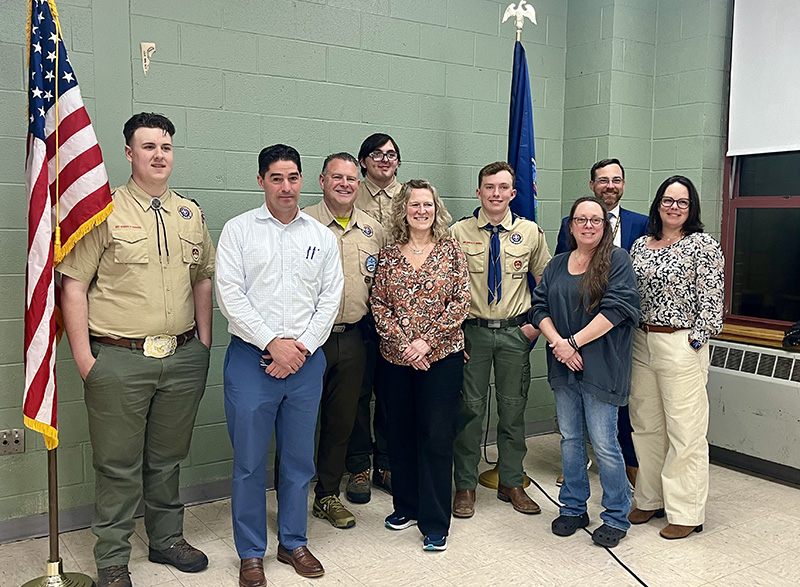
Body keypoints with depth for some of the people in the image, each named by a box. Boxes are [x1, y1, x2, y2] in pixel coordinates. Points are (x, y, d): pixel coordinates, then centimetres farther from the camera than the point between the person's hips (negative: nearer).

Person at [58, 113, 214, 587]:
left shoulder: (191, 214, 11)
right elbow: (73, 284, -6)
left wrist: (204, 344, 11)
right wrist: (83, 356, -10)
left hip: (183, 358, 4)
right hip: (119, 358, -4)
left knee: (168, 459, 17)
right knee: (119, 465, 5)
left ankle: (168, 539, 34)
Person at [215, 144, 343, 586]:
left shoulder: (322, 236, 9)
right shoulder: (238, 230, 1)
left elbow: (330, 298, 5)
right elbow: (230, 296, -7)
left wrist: (303, 346, -7)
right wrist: (273, 343, -13)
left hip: (306, 361, 3)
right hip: (251, 357, -2)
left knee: (299, 459, 12)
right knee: (249, 461, 5)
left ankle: (293, 542, 29)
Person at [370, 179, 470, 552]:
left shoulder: (451, 250, 1)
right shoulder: (389, 255, 5)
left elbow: (461, 302, -5)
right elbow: (379, 304, 1)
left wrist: (426, 340, -13)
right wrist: (404, 342, -12)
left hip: (442, 357, -2)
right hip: (395, 358, 3)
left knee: (436, 437, 0)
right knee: (400, 434, 12)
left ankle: (435, 523, 11)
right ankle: (406, 506, 30)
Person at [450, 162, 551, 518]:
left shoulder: (530, 232, 4)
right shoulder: (459, 232, -1)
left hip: (515, 331, 1)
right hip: (471, 329, -1)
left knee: (513, 408, 10)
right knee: (470, 408, 4)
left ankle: (512, 484, 25)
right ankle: (465, 486, 18)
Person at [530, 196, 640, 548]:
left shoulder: (617, 260, -4)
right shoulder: (557, 265, 13)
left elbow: (615, 308, -14)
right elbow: (539, 306, 7)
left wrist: (574, 342, -15)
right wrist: (557, 342, -10)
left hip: (600, 368, -5)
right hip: (564, 365, 5)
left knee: (604, 443, -2)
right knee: (570, 439, 13)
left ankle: (616, 517, 15)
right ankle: (572, 509, 28)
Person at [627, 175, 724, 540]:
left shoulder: (703, 245, -5)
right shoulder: (641, 245, 12)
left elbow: (711, 301, -9)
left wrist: (694, 343, -12)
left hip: (682, 345, -6)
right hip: (641, 343, 6)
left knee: (685, 431, 0)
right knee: (646, 425, 13)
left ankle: (686, 513, 12)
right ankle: (651, 500, 28)